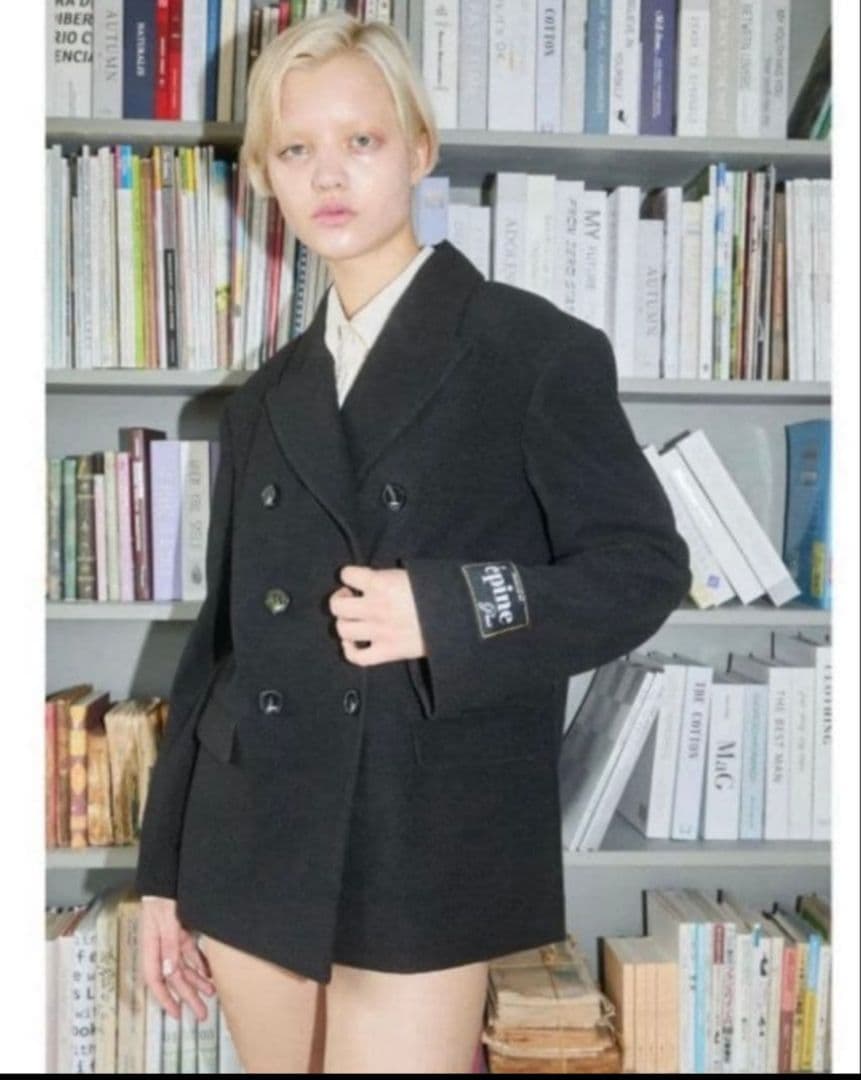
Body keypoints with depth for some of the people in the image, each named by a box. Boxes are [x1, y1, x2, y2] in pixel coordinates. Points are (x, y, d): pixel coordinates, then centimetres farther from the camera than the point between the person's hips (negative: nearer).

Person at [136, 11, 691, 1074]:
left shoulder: (533, 350, -3)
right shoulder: (265, 401, 13)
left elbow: (644, 564, -4)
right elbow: (220, 634, 14)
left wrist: (453, 610, -20)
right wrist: (165, 868, 14)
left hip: (427, 857, -5)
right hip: (254, 850, 5)